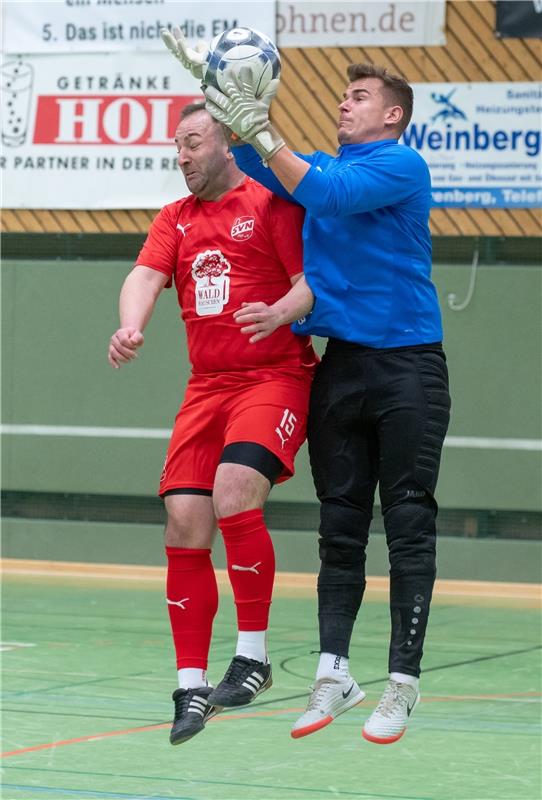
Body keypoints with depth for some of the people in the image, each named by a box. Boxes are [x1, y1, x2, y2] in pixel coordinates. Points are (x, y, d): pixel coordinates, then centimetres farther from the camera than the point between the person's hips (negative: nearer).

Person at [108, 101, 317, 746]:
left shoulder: (271, 204, 0)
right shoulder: (175, 220, 16)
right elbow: (145, 277, 1)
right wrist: (129, 329, -20)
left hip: (275, 375, -5)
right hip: (206, 385, 6)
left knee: (234, 497, -26)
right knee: (184, 529, -4)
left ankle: (253, 654, -11)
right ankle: (191, 687, 3)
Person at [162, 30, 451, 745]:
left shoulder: (402, 165, -5)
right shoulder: (319, 167, 15)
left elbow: (332, 197, -20)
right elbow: (260, 172, 2)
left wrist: (260, 132, -21)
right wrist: (225, 96, -7)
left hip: (407, 367, -6)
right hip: (340, 365, 6)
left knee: (409, 526, -4)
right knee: (340, 526, 4)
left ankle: (403, 682, -2)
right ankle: (333, 674, 4)